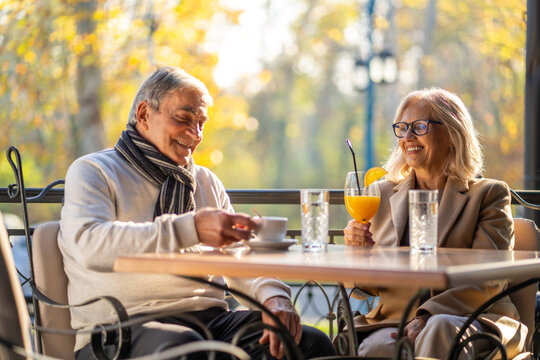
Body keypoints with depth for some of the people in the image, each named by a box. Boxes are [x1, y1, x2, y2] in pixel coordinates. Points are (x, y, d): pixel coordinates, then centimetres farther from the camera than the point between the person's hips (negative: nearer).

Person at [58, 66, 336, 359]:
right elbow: (89, 245, -16)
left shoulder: (206, 181, 26)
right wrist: (191, 228, -25)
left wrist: (273, 297, -6)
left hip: (210, 319, 5)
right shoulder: (92, 171, 5)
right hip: (123, 325, -5)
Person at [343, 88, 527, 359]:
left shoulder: (489, 194, 6)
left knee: (440, 327, -37)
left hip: (471, 319, -2)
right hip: (394, 321, 2)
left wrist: (428, 316, -22)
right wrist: (361, 251, -8)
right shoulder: (383, 194, 16)